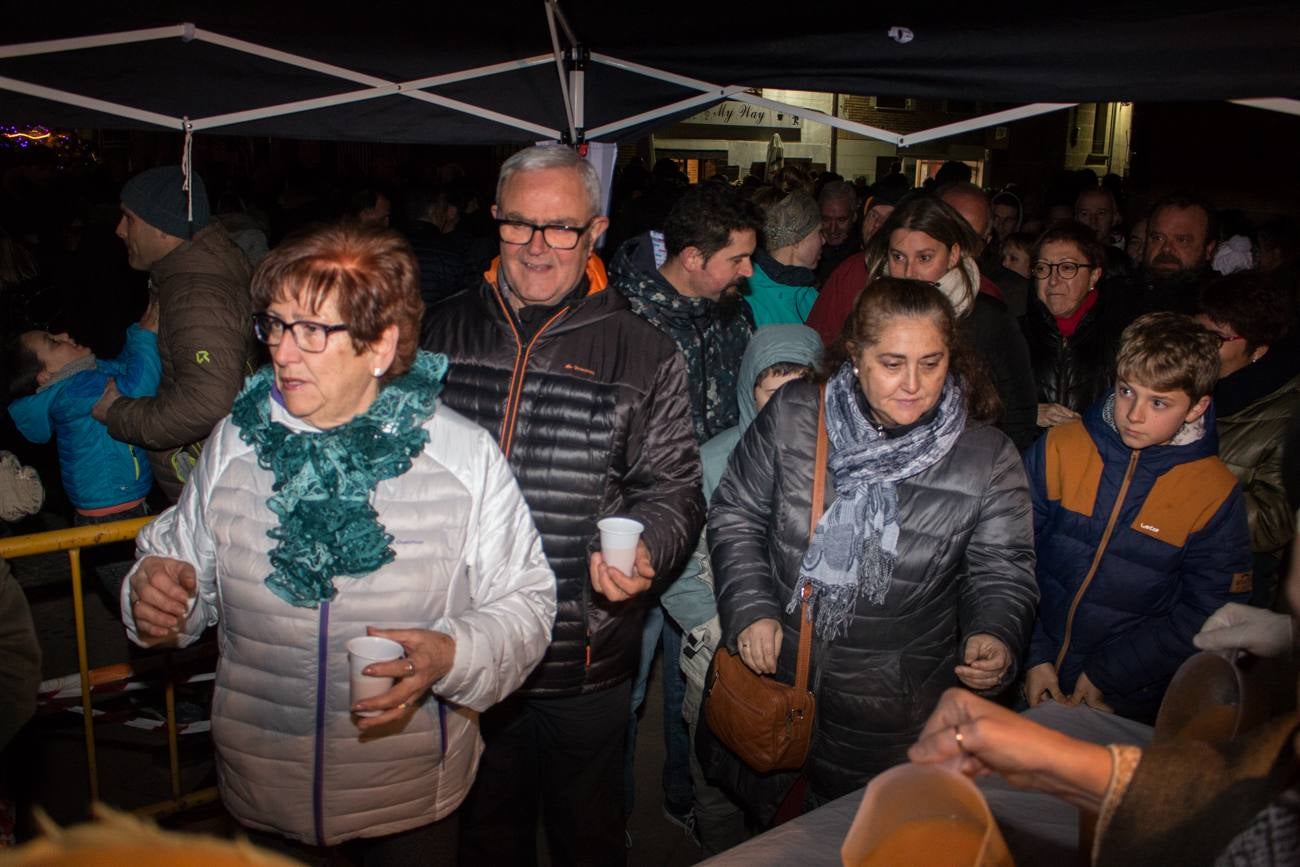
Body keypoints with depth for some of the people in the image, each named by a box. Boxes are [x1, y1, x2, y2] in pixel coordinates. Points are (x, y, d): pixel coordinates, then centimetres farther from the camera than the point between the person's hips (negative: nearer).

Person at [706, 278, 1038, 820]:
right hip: (768, 675, 2)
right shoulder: (794, 414, -8)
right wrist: (749, 609, -10)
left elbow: (1002, 572, -1)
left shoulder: (987, 459, -9)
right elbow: (735, 514, 0)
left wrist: (995, 636, -22)